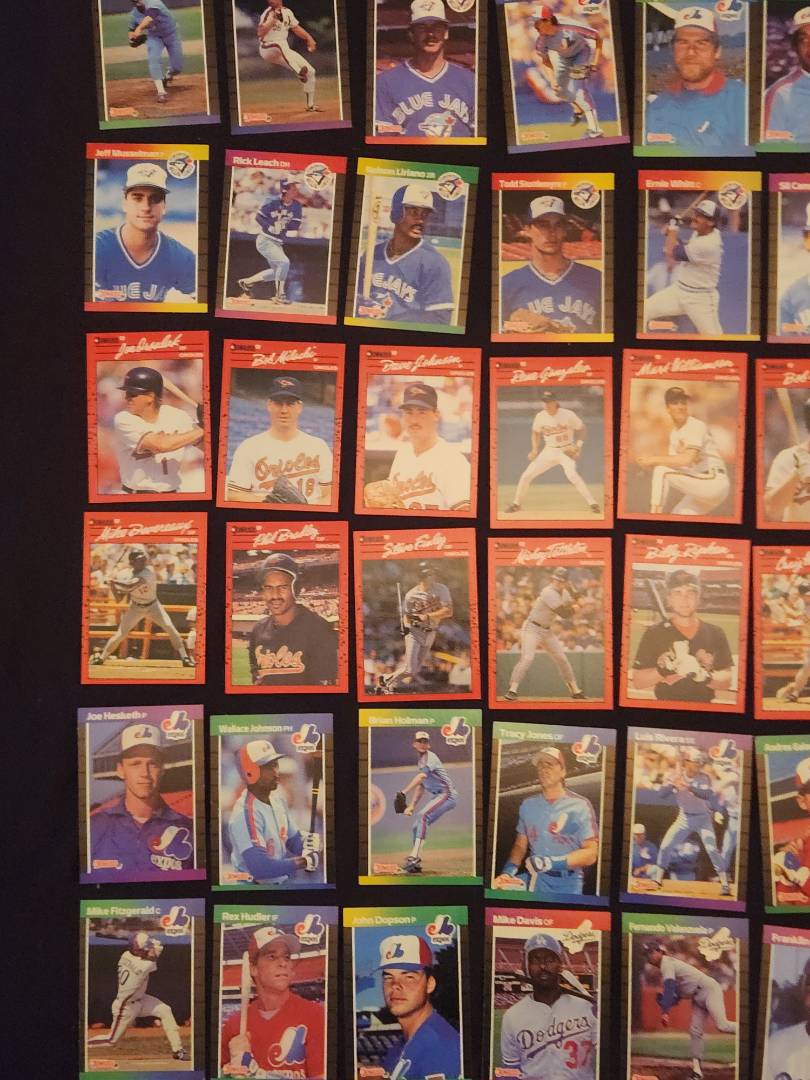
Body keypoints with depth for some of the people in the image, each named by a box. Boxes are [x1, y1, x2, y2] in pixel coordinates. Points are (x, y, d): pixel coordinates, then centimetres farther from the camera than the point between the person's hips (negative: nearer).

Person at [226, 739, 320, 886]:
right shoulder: (245, 814, -23)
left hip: (282, 881, 8)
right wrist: (304, 862, -22)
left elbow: (293, 839, 12)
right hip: (255, 884, -8)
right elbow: (260, 867, -29)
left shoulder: (278, 799, 4)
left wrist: (309, 844, -11)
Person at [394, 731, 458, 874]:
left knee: (422, 815, -29)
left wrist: (403, 792, -36)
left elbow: (421, 776, -27)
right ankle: (416, 864, 15)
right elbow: (420, 786, 21)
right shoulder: (420, 760, 18)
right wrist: (412, 806, 9)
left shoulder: (430, 757, -10)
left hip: (447, 794, -10)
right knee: (416, 827, 10)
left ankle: (414, 857, -35)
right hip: (436, 797, 10)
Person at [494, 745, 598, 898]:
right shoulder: (528, 804, 11)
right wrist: (508, 870, -3)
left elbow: (590, 854, -7)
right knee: (500, 888, -18)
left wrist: (553, 863, -18)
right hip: (534, 878, 3)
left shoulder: (580, 806, -4)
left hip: (567, 883, -3)